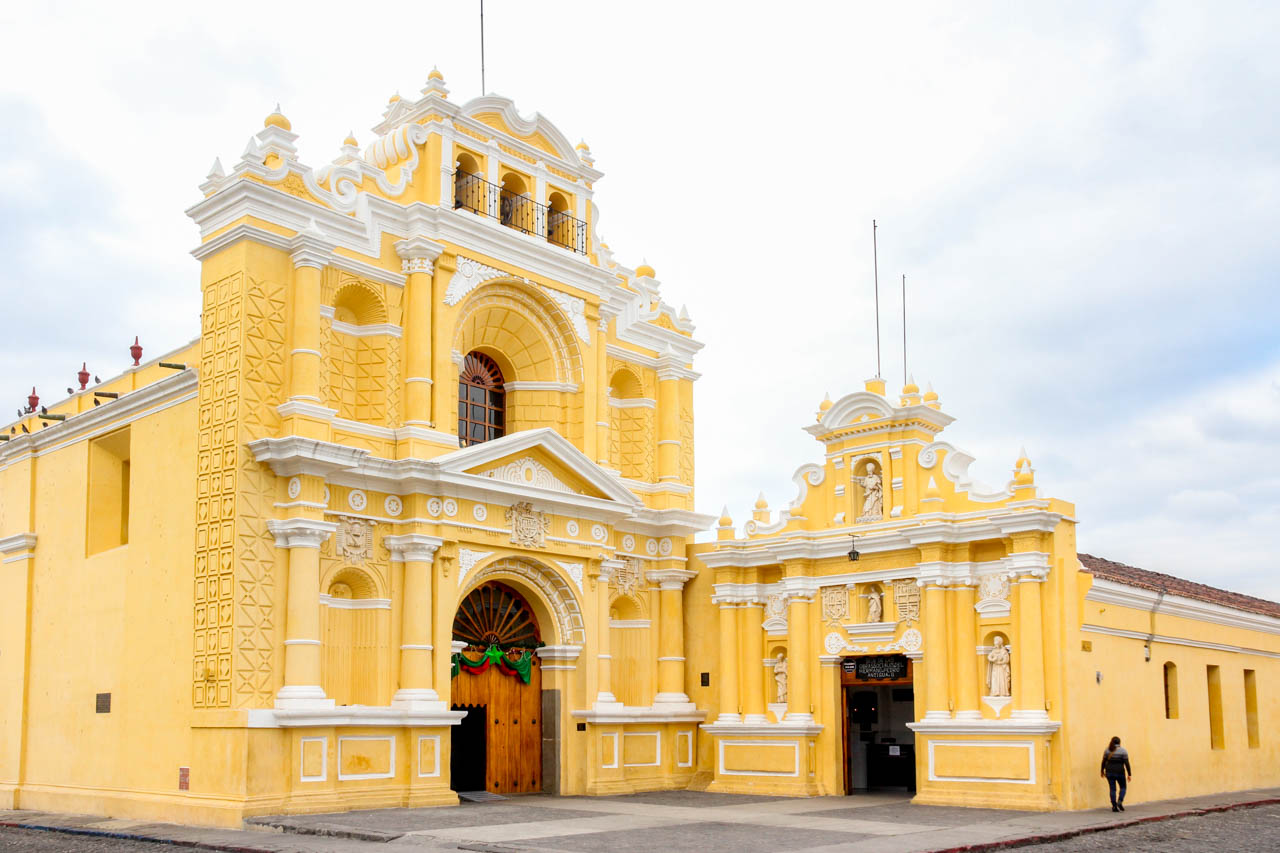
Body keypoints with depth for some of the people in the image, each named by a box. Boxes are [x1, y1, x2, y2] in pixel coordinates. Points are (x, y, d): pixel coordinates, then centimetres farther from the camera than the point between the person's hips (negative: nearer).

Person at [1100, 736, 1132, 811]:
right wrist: (1129, 774, -6)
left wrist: (1102, 771, 15)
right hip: (1119, 772, -2)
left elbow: (1103, 762, 4)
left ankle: (1114, 806, 4)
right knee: (1123, 787, 15)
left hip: (1109, 772, 2)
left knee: (1112, 789, 7)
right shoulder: (1123, 750, -6)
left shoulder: (1107, 750, 2)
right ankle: (1120, 801, -5)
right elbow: (1127, 763, -9)